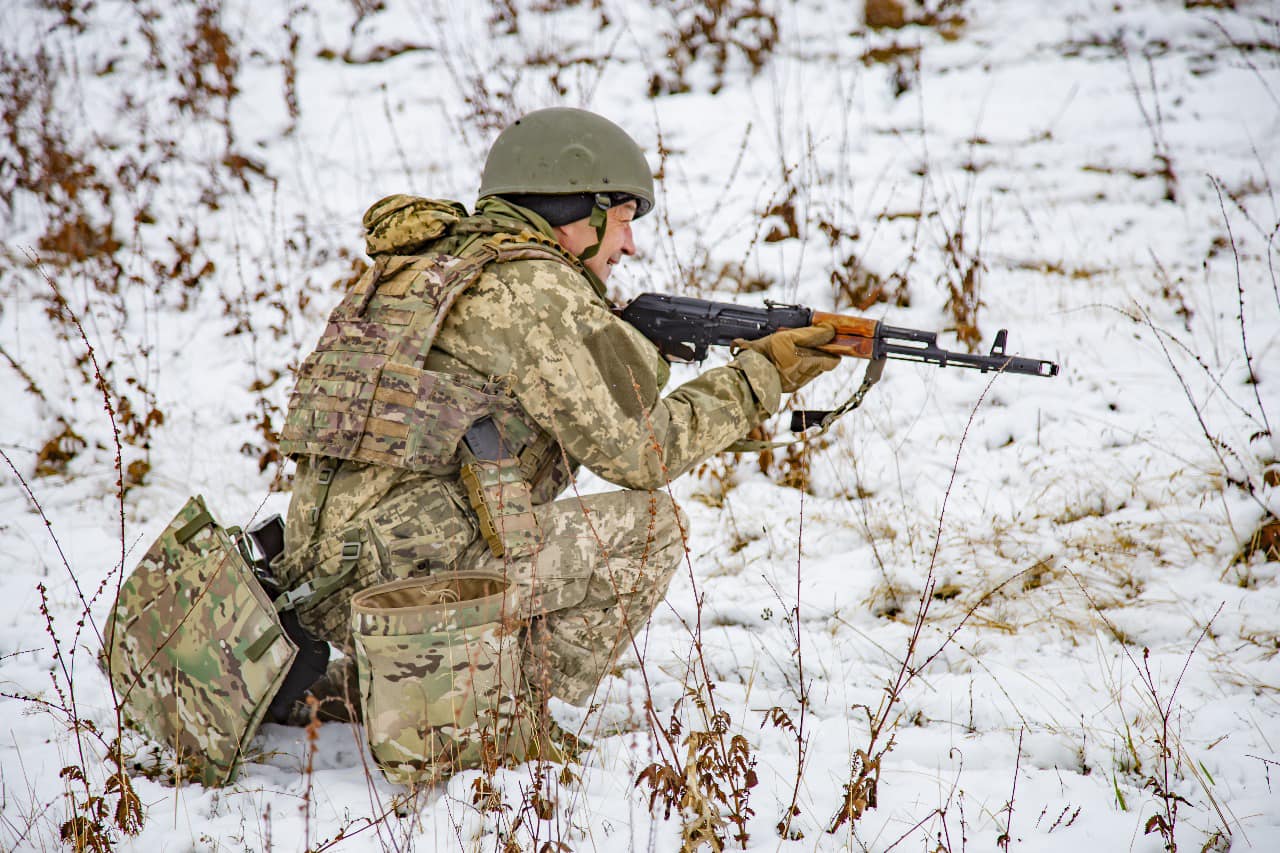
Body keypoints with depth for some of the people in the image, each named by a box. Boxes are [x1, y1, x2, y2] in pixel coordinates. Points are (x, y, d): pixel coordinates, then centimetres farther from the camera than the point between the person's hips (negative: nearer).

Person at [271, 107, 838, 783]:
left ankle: (362, 678, 19)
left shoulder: (429, 265, 19)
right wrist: (757, 378, 5)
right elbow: (633, 451, -6)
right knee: (650, 527, 1)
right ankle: (484, 721, -3)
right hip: (406, 571, -9)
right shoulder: (535, 288, -8)